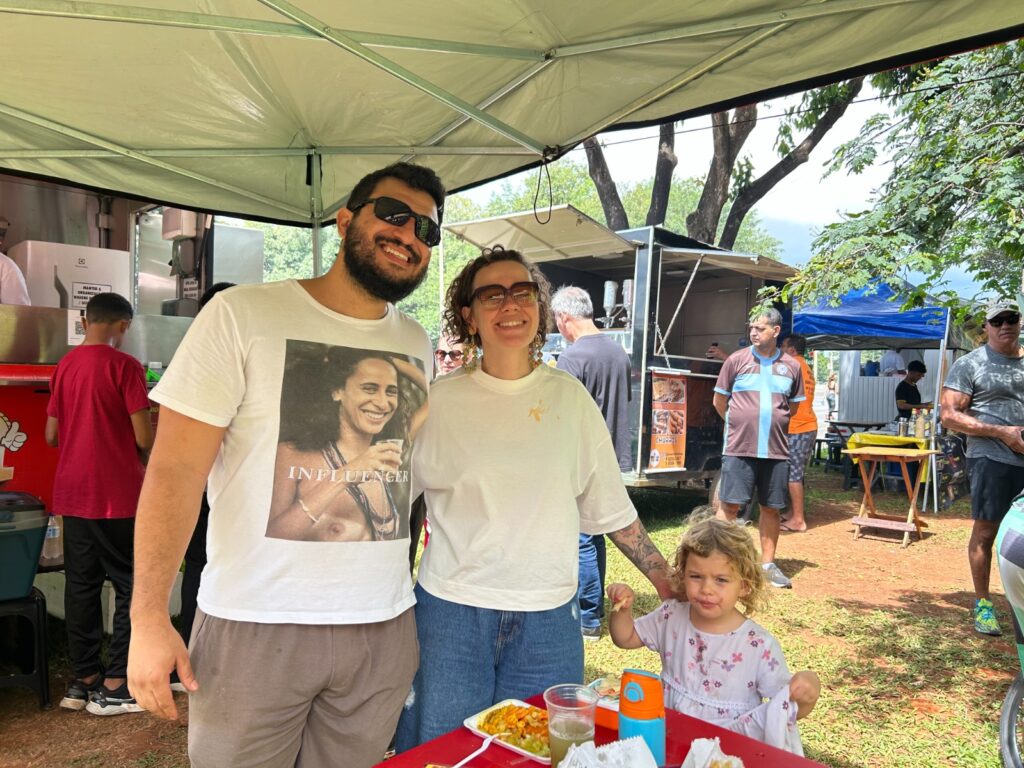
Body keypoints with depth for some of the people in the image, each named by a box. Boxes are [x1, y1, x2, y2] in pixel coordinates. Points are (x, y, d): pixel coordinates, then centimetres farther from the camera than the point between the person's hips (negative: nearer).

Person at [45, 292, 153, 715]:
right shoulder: (124, 365, -13)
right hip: (117, 495, -7)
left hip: (72, 494, 7)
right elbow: (144, 437, -15)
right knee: (133, 587, 3)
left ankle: (84, 680, 23)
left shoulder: (63, 366, 7)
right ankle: (114, 687, 8)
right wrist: (148, 458, 6)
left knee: (81, 586, 13)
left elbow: (51, 435, 12)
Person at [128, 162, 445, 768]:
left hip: (385, 628, 5)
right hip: (257, 626, -4)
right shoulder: (244, 315, -8)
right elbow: (175, 470, -10)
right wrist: (149, 616, -14)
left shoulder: (419, 346, 8)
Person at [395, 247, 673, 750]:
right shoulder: (440, 400, -3)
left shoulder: (570, 396, 2)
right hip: (452, 611, -1)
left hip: (548, 617, 2)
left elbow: (611, 506, 7)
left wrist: (667, 582, 7)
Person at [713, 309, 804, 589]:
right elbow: (719, 401, 7)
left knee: (771, 508, 10)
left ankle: (768, 564, 23)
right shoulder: (736, 360, -1)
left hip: (777, 450, 2)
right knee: (729, 505, -2)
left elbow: (794, 405, 19)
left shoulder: (791, 366, 6)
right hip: (739, 448, -2)